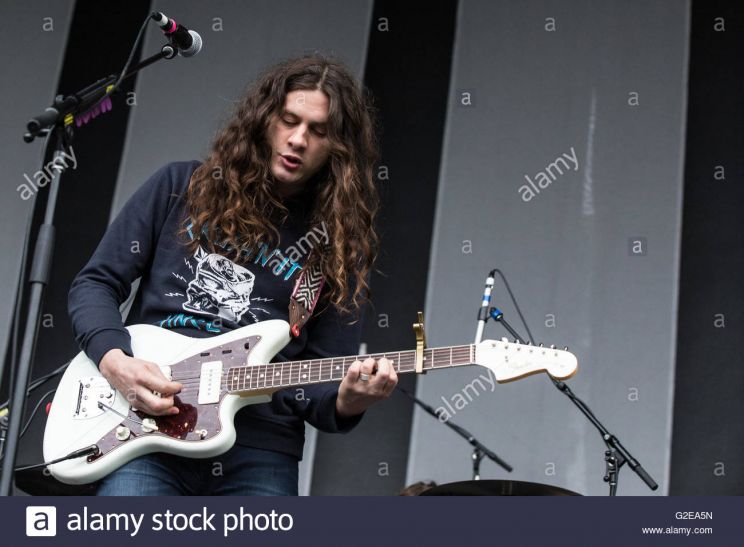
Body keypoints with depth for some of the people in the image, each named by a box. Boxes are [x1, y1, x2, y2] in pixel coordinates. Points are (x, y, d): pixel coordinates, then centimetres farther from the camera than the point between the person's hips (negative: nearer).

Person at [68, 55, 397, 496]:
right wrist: (114, 359, -9)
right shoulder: (181, 188, 9)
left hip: (258, 451, 1)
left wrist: (347, 401, -18)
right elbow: (95, 283, 11)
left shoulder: (338, 247, 9)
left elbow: (318, 384, 6)